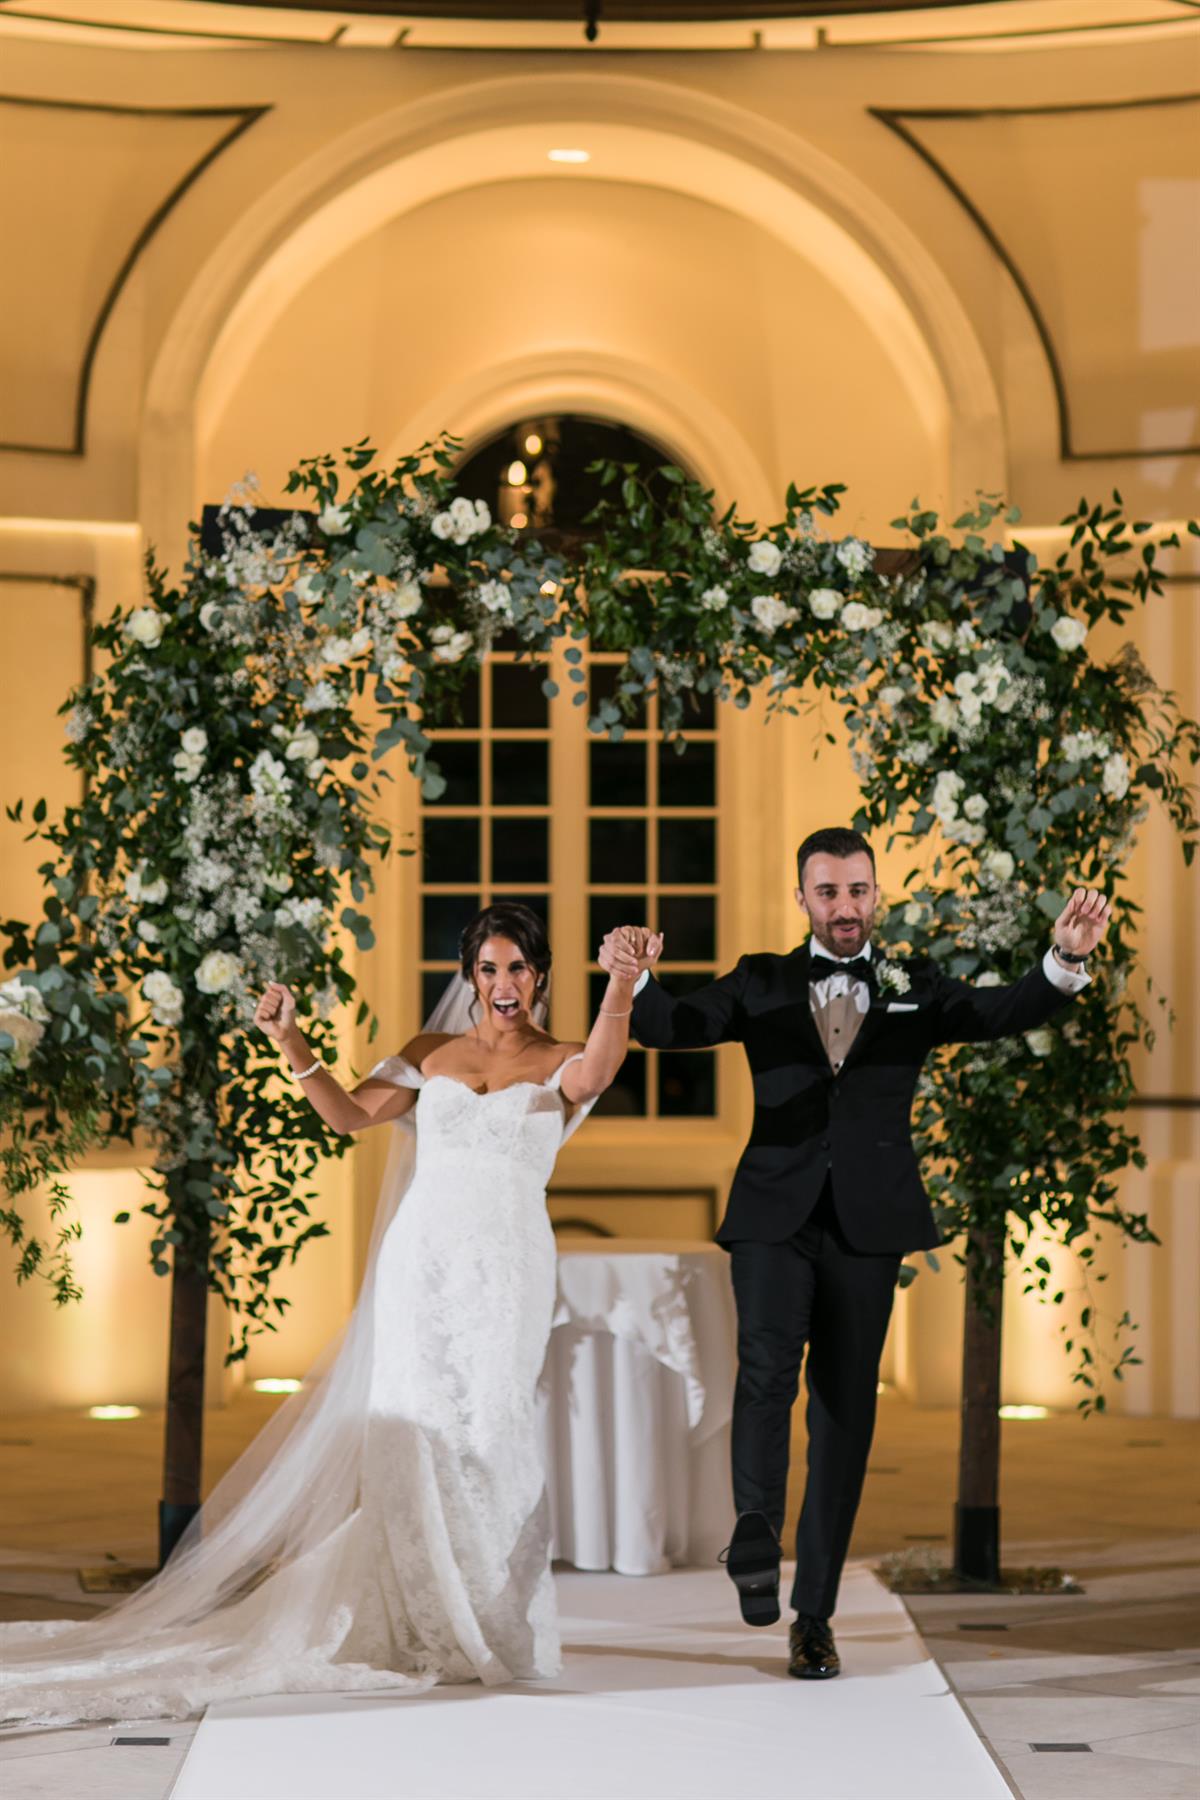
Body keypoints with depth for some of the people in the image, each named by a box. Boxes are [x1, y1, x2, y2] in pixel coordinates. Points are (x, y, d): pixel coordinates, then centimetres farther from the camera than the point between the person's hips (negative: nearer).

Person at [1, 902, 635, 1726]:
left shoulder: (557, 1065, 7)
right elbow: (352, 1114, 9)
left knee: (485, 1433, -7)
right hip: (421, 1257, 2)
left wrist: (621, 986, -35)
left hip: (506, 1270, -2)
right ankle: (416, 1621, 5)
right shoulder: (433, 1053, 15)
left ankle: (492, 1622, 3)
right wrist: (293, 1044, -4)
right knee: (409, 1428, -1)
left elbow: (599, 1068, -17)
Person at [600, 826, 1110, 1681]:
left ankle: (815, 1615, 11)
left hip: (867, 1224, 1)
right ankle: (756, 1540, -8)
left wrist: (1066, 959, -25)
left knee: (845, 1411, 3)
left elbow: (1010, 1010, -4)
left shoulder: (914, 989, 11)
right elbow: (672, 1026, -3)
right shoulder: (762, 985, 10)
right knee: (767, 1363, -25)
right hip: (776, 1216, -1)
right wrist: (635, 979, -26)